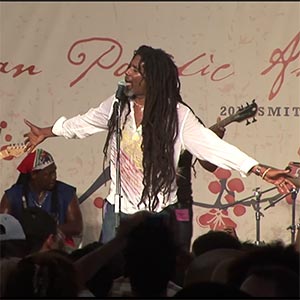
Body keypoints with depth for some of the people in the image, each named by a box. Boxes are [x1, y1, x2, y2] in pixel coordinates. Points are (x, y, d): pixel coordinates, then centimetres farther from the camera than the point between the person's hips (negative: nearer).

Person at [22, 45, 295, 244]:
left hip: (157, 213, -4)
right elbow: (85, 122, 19)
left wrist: (261, 171, -26)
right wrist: (46, 133, 33)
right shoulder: (118, 105, 1)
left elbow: (211, 145, -17)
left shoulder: (177, 116, -12)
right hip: (118, 209, 4)